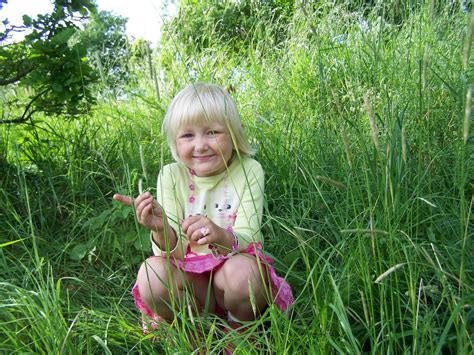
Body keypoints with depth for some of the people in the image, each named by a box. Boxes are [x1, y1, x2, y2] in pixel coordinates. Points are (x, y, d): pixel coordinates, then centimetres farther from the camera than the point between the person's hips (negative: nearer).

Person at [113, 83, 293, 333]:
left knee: (242, 270, -34)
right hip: (188, 275, 1)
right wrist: (161, 230, -36)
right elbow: (173, 252, -12)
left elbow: (246, 242, -19)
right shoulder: (171, 176, -7)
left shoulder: (248, 171, -11)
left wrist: (221, 238, -42)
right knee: (151, 271, -28)